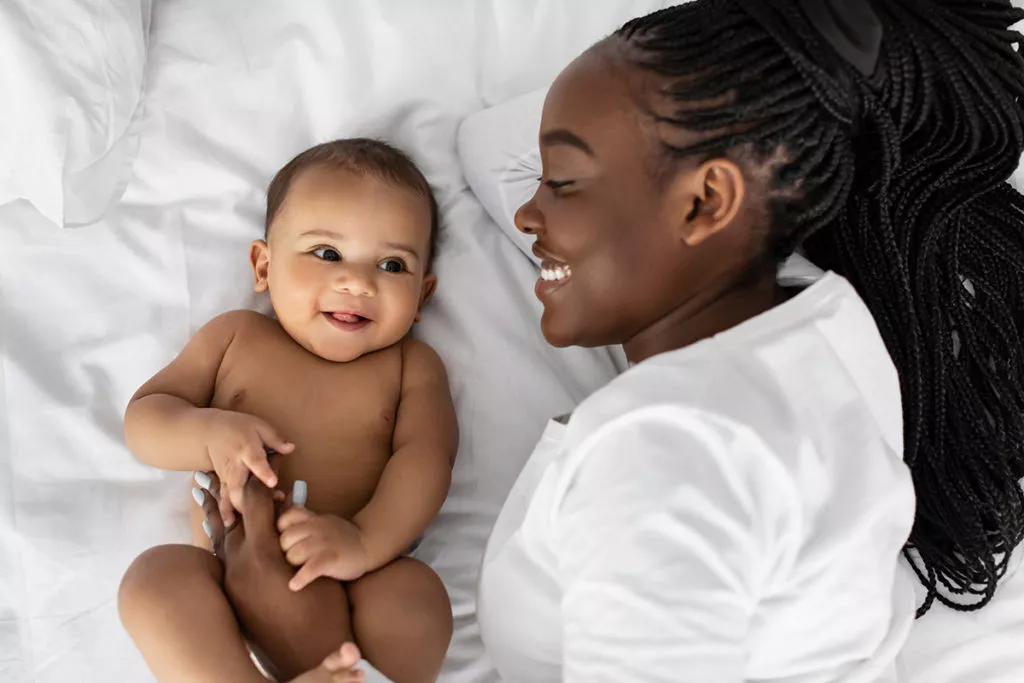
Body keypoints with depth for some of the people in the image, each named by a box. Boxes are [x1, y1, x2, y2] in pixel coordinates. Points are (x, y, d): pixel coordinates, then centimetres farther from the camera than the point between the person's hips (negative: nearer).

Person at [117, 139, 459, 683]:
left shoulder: (410, 365, 12)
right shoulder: (235, 337, 16)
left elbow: (425, 457, -5)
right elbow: (143, 418, 13)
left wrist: (366, 540, -25)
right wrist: (208, 432, -12)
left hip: (344, 594, -1)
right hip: (223, 583, 2)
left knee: (417, 592, -31)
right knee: (155, 574, -28)